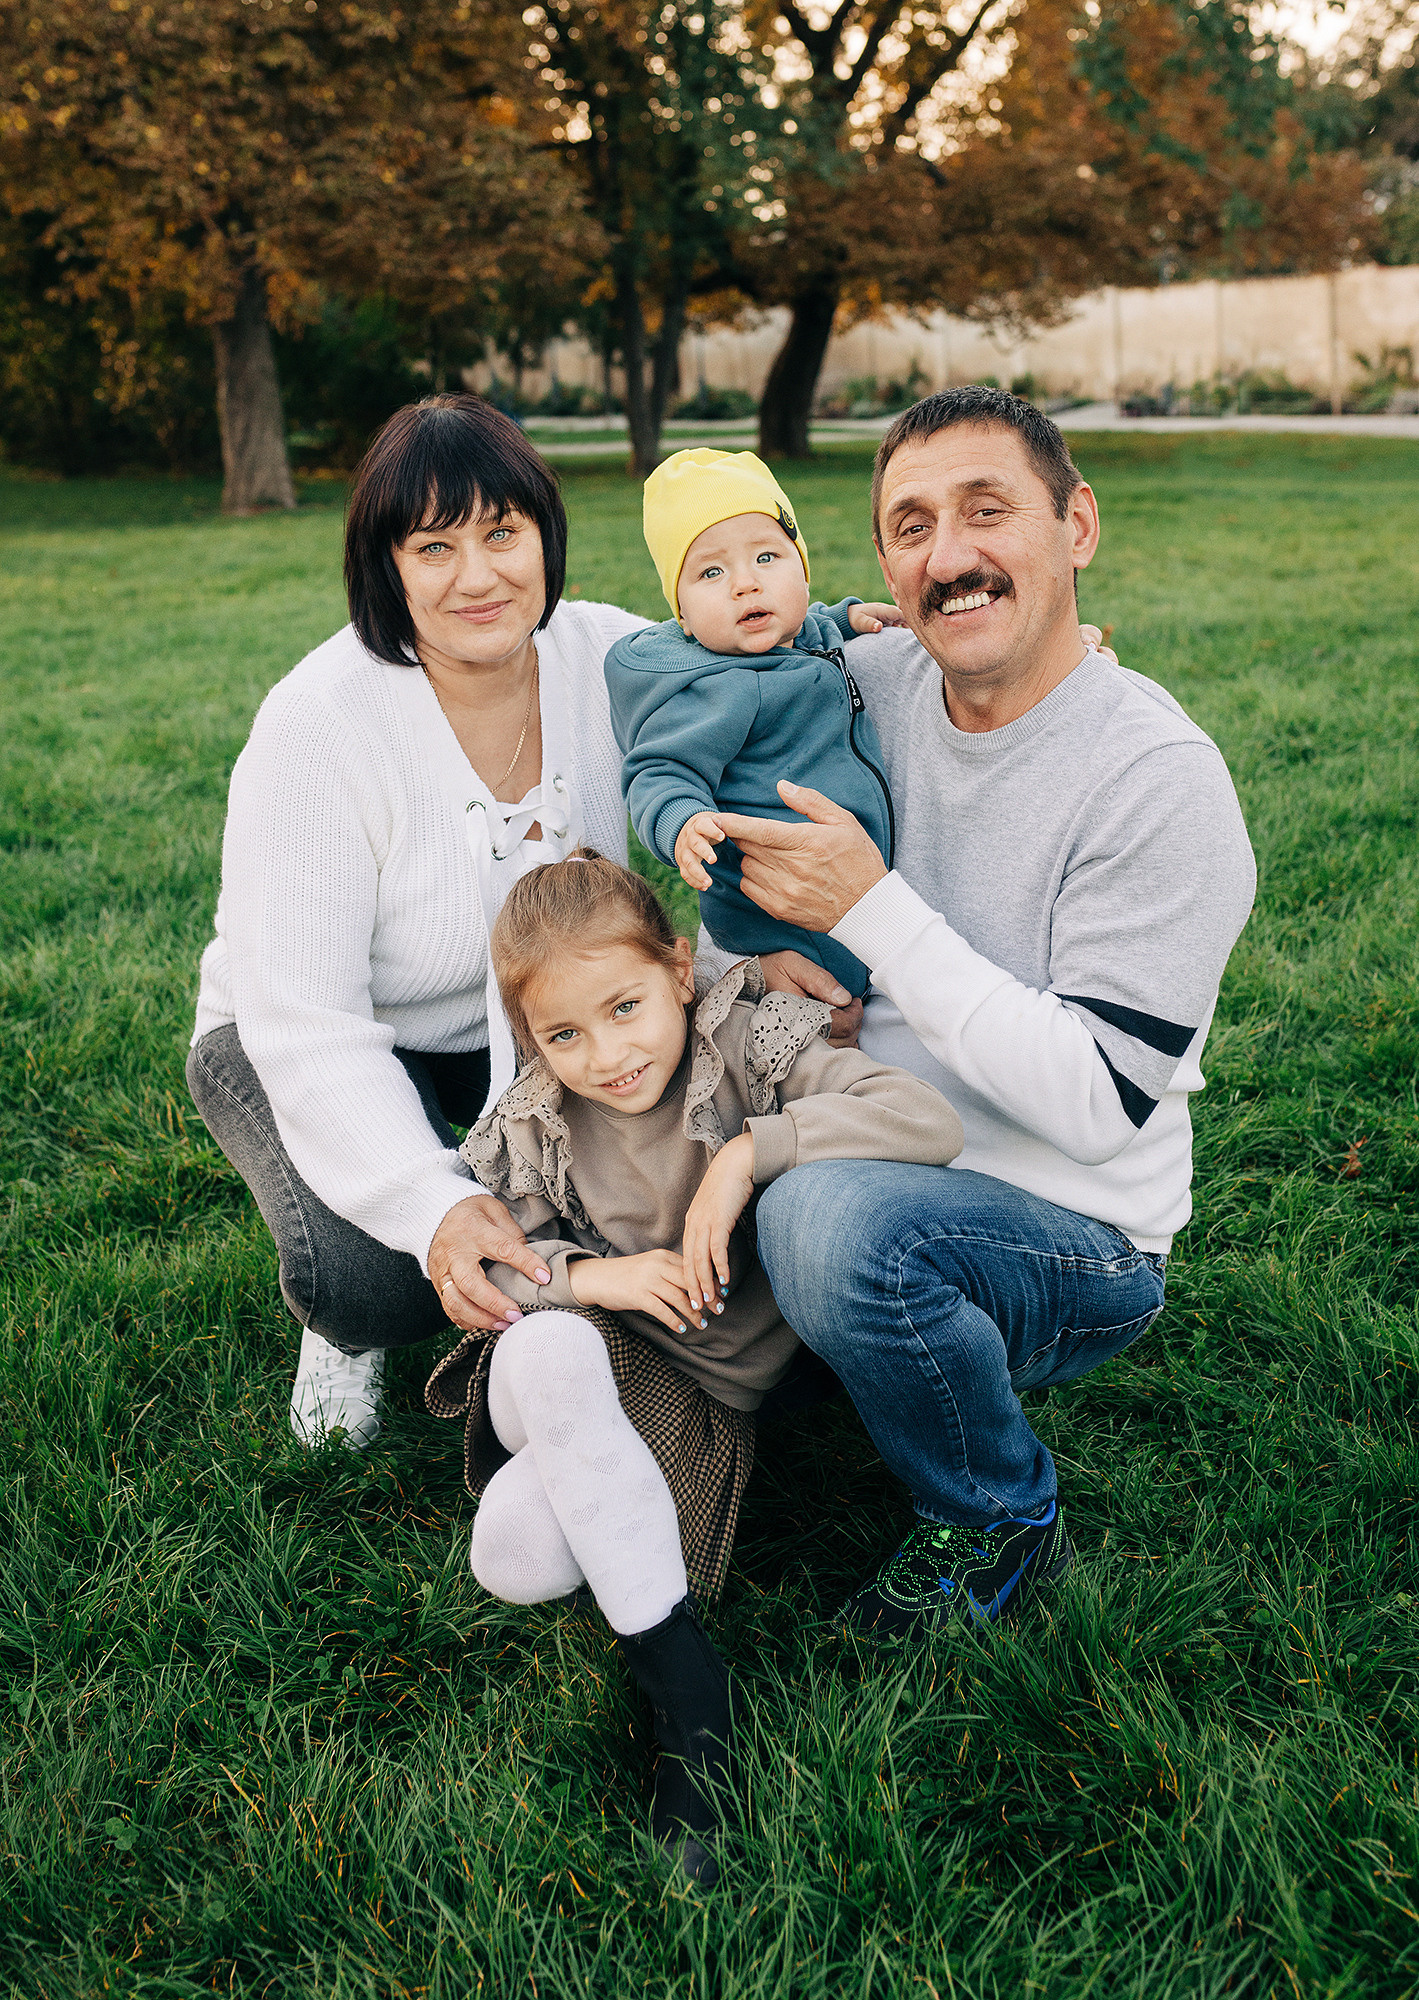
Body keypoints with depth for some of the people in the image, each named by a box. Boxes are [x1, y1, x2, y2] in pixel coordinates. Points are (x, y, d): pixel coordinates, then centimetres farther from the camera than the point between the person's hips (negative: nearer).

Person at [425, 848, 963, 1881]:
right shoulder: (530, 1128, -6)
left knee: (524, 1558, -31)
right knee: (549, 1344, -39)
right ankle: (679, 1670, -24)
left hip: (706, 1396, -3)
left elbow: (932, 1122, -26)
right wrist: (591, 1275, -17)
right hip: (571, 1370, 4)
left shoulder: (750, 1049, -14)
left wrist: (751, 1149, -30)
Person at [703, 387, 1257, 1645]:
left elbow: (1095, 1104, -23)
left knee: (834, 1223, -35)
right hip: (871, 1163, 7)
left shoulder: (1160, 782, -19)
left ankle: (1003, 1521, -7)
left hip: (1070, 1234, -6)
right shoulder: (871, 680, -1)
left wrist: (871, 909, -24)